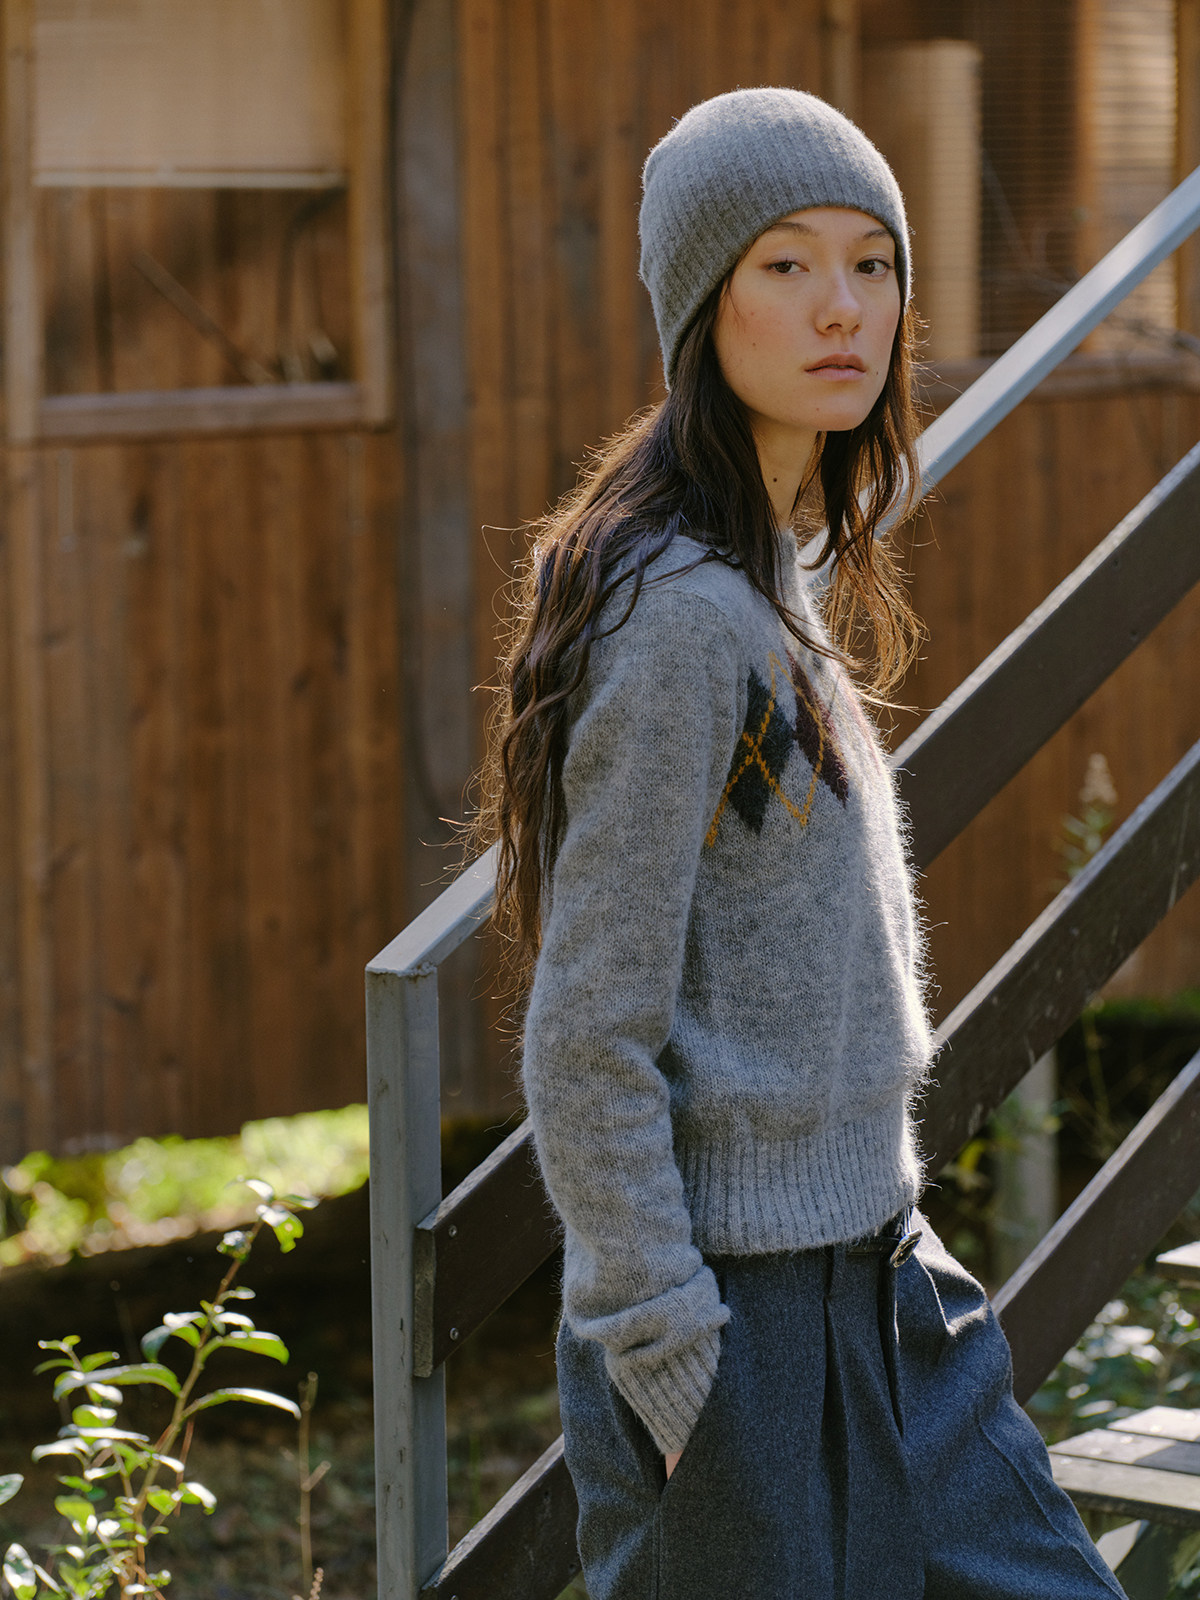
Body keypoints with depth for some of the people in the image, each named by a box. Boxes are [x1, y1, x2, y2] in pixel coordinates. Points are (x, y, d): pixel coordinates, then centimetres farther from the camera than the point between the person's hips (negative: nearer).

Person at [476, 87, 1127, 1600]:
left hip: (871, 1275, 9)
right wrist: (670, 1369, -19)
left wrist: (890, 1224, 17)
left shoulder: (799, 573, 10)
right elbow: (587, 1041, -20)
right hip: (736, 1304, -9)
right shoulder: (682, 614, -19)